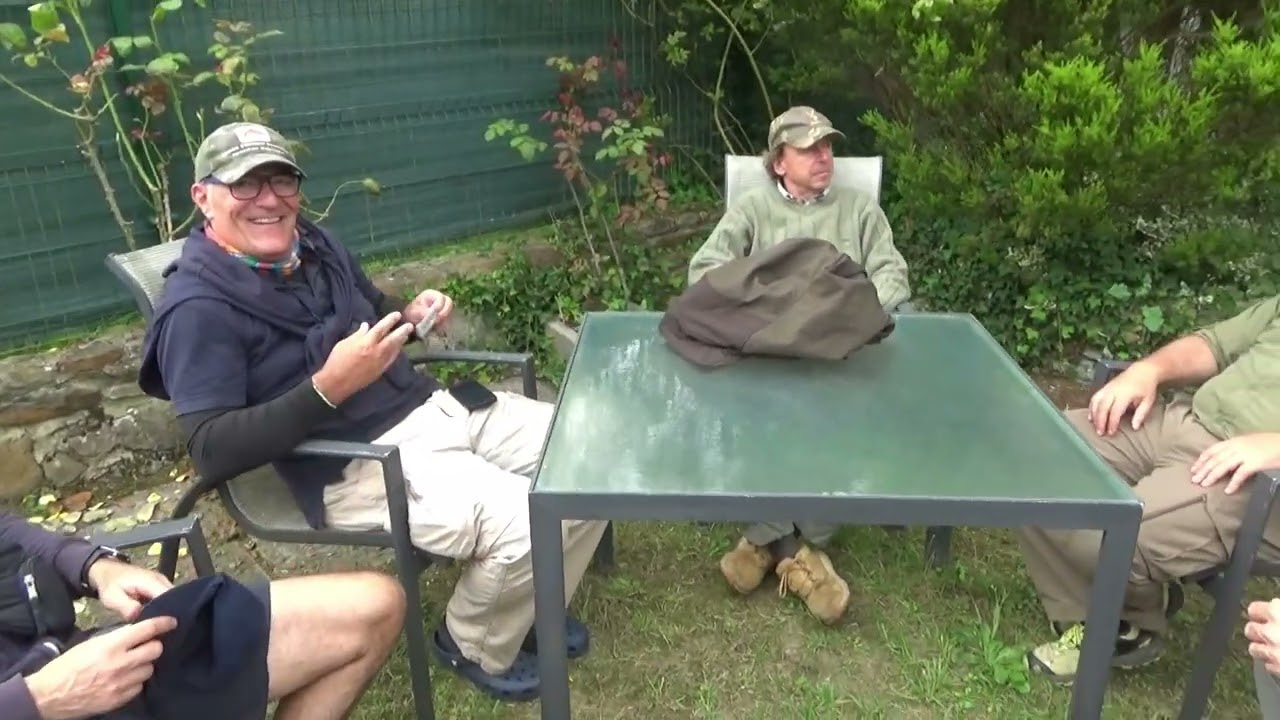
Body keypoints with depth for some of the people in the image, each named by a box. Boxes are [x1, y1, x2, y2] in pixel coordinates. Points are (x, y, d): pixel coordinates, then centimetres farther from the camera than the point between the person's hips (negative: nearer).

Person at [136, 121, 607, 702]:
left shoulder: (311, 242, 11)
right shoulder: (198, 307, -11)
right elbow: (213, 452, -19)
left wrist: (412, 315, 4)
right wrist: (328, 388, -28)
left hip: (437, 407, 9)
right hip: (356, 463, -8)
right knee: (530, 525, -26)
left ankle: (532, 610, 23)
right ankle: (476, 645, 7)